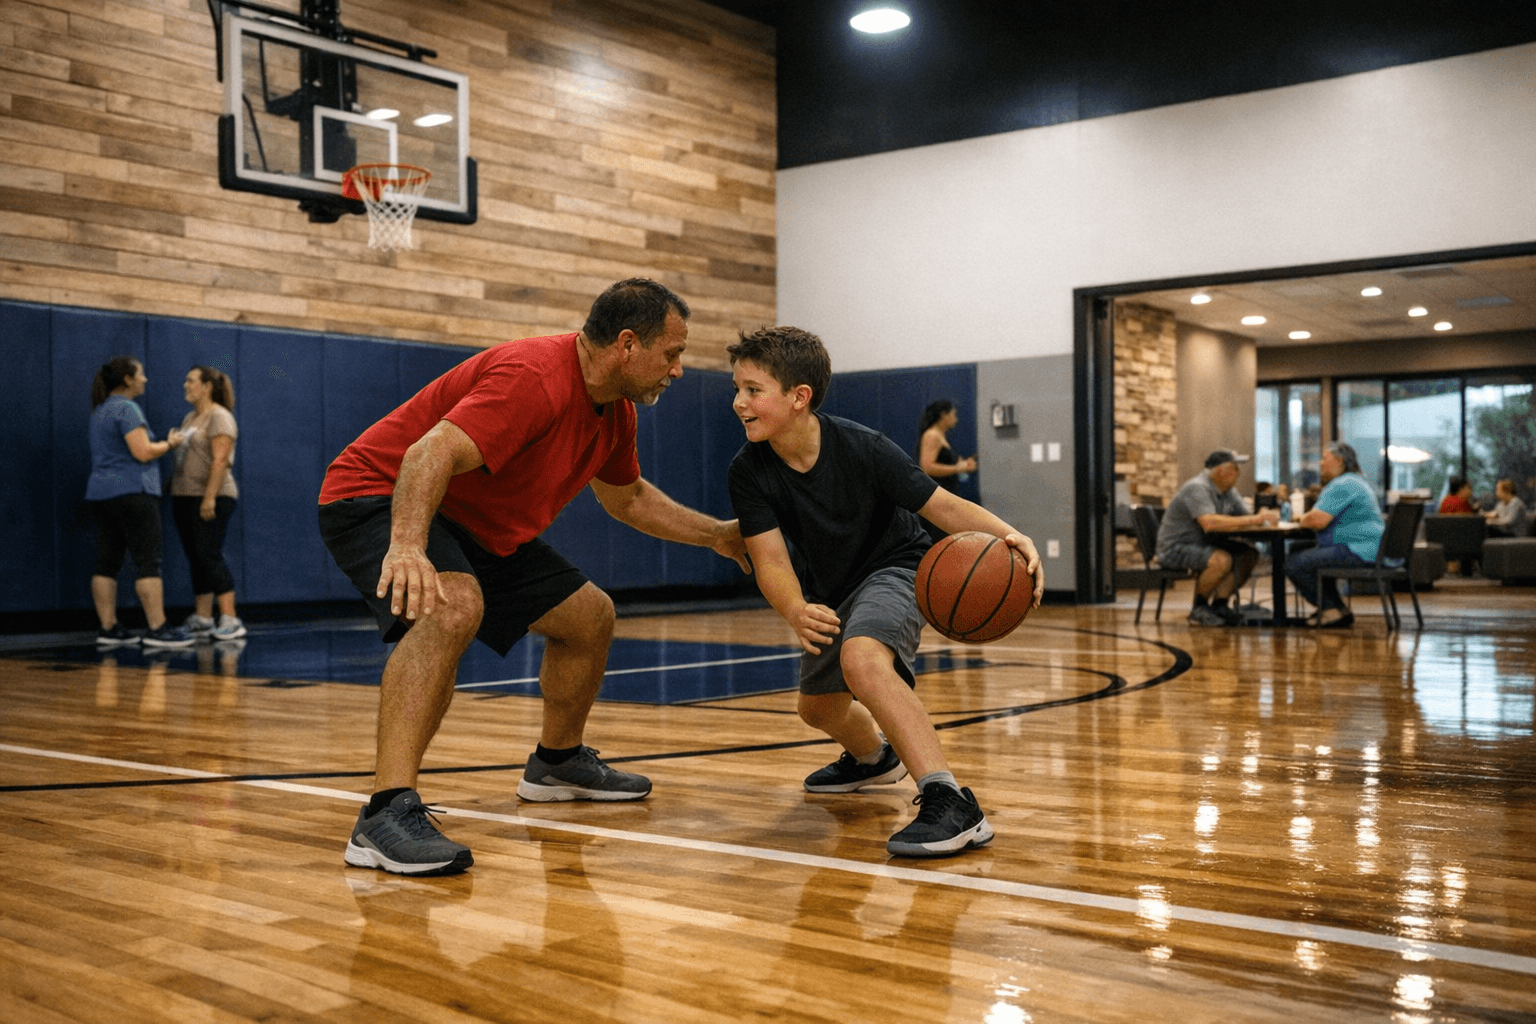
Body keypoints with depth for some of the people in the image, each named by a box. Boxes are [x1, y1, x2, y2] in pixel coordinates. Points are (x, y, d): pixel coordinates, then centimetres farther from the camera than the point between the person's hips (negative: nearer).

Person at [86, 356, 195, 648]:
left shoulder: (101, 410, 19)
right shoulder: (127, 409, -11)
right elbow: (143, 452, -18)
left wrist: (161, 443, 21)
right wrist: (169, 443, -2)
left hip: (101, 492, 9)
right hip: (131, 491, -9)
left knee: (106, 563, 6)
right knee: (148, 561, -8)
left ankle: (108, 628, 7)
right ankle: (158, 629, -10)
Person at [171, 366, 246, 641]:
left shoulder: (219, 417, -9)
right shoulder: (190, 418, 20)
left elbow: (220, 460, -18)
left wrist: (210, 497, -24)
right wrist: (173, 489, 17)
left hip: (210, 499, -9)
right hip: (184, 496, 9)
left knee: (210, 557, -13)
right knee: (197, 560, 9)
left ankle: (230, 620, -13)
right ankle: (202, 619, 12)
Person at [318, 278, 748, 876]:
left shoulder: (615, 410, 3)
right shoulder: (536, 378, -29)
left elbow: (627, 498, 22)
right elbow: (429, 455, -39)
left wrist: (718, 535, 21)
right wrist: (406, 546, -54)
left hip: (477, 527, 10)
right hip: (387, 500, -10)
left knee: (589, 615, 12)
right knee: (452, 606, -38)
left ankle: (557, 763, 35)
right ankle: (386, 815, -40)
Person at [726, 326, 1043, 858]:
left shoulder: (863, 448, -27)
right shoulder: (748, 472, -18)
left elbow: (942, 505, -24)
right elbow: (771, 559, -22)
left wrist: (1009, 535, -42)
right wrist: (795, 610, -44)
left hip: (895, 569, -6)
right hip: (828, 590, 6)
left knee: (861, 656, -38)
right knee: (818, 708, 23)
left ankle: (951, 803, -41)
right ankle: (873, 758, 60)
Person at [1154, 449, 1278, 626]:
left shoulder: (1228, 490, 8)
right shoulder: (1197, 488, -21)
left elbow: (1246, 515, 5)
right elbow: (1209, 523, -36)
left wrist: (1262, 517, -21)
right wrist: (1253, 520, -35)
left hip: (1204, 544, 9)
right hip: (1175, 549, -9)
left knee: (1250, 554, -6)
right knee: (1222, 560, -32)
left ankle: (1219, 604, -6)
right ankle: (1199, 609, -11)